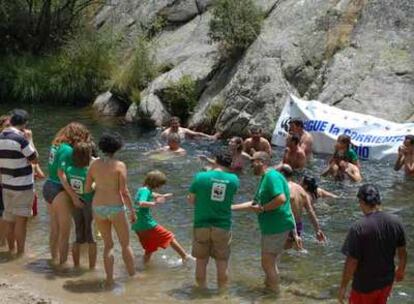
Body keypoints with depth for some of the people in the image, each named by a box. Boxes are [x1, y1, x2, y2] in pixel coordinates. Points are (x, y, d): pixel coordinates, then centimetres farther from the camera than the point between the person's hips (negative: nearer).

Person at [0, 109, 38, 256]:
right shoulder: (20, 139, -18)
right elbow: (34, 159, -10)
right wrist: (29, 139, -4)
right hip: (23, 186, -7)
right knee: (21, 220, -1)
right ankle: (20, 252, 3)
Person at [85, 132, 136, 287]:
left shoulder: (94, 164, 2)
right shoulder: (120, 165, -11)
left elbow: (87, 189, 4)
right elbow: (124, 192, -13)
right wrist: (132, 211, -3)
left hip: (98, 208, 4)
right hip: (116, 208, -4)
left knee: (108, 244, 18)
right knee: (125, 245, 14)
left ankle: (109, 279, 11)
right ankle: (133, 276, 20)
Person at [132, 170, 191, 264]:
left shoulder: (141, 190, 15)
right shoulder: (145, 191, -14)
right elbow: (141, 203, -33)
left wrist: (162, 196, 45)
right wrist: (154, 204, -42)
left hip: (137, 227, 9)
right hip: (147, 224, -9)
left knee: (149, 249, 19)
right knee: (169, 237, 5)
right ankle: (185, 256, 11)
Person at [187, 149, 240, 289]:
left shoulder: (201, 176, -10)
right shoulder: (233, 179, -5)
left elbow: (191, 200, -2)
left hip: (201, 225, 0)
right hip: (223, 226, 0)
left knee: (201, 262, 15)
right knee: (222, 264, 12)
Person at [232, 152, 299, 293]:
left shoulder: (272, 176, -17)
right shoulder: (265, 178, 16)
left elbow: (281, 199, -29)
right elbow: (255, 203, 22)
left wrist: (262, 209, -18)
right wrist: (231, 207, 19)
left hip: (276, 227, -10)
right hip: (270, 227, 10)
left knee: (267, 263, 0)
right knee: (269, 262, 19)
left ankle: (274, 292, 12)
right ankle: (269, 286, 31)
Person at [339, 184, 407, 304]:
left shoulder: (358, 228, -26)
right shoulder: (396, 222, -9)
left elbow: (352, 262, -22)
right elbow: (402, 251, 3)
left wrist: (343, 286, -9)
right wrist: (401, 270, 22)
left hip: (365, 285, -5)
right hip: (387, 280, 5)